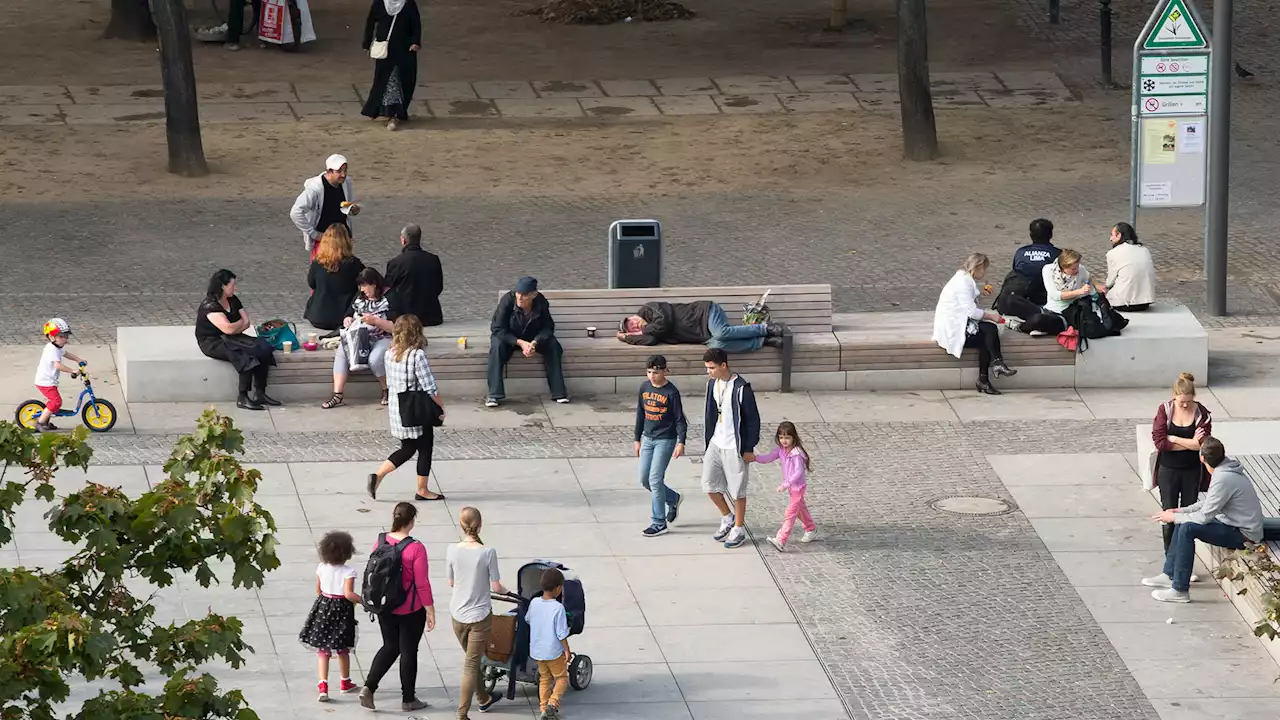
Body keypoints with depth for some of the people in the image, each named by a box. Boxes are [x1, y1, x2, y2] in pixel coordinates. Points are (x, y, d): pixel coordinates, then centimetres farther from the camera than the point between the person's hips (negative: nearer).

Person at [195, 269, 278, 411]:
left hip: (231, 340, 8)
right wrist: (241, 322, -4)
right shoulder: (210, 306, -17)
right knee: (247, 354, -29)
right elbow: (228, 328, -25)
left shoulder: (232, 300, 10)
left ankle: (260, 394, -15)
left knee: (263, 348, -14)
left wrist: (235, 327, -14)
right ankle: (242, 398, -25)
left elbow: (247, 323, 6)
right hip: (212, 343, -8)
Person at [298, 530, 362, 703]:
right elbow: (348, 594, -26)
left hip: (323, 607, 3)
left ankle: (323, 685, -7)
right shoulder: (348, 572, -19)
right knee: (343, 650, 16)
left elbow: (318, 590, 6)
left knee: (323, 651, 5)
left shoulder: (322, 568, -5)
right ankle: (345, 682, 33)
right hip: (342, 610, -3)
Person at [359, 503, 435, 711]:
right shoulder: (416, 549, -20)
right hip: (410, 609, -5)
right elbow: (422, 584, -16)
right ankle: (408, 699, 20)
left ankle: (368, 687, 5)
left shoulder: (380, 542, -5)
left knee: (390, 647, 20)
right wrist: (430, 611, -6)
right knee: (408, 651, 10)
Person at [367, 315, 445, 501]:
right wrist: (440, 406, -4)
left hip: (396, 408, 7)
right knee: (425, 449, 10)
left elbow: (390, 383, 10)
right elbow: (429, 387, -18)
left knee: (407, 449, 18)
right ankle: (422, 490, 19)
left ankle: (378, 475, 4)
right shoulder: (417, 355, -20)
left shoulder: (390, 353, 0)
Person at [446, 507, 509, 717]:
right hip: (480, 614, -4)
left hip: (458, 613, 4)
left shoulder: (452, 551, -9)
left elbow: (451, 582, 4)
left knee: (472, 659, 24)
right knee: (472, 664, 2)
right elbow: (495, 586, -11)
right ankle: (462, 714, 0)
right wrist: (504, 591, 12)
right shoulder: (488, 553, -18)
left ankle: (483, 699, 43)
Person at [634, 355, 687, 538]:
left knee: (655, 479, -10)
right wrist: (637, 439, 15)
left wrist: (681, 442, -21)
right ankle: (673, 499, 33)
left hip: (665, 440, -7)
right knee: (645, 480, 8)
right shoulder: (644, 387, 4)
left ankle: (659, 523, -2)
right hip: (648, 438, 7)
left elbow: (680, 419, -12)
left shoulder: (671, 392, -14)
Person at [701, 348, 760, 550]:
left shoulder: (741, 388, -19)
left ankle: (739, 529, 18)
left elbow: (753, 419, -14)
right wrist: (708, 440, 16)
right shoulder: (713, 383, 4)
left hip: (735, 447, -7)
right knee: (709, 484, 7)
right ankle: (727, 518, 28)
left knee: (737, 490, 4)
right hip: (716, 443, 7)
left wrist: (749, 449, -12)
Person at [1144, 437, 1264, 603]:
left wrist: (1174, 517, -10)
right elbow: (1209, 502, 16)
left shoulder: (1223, 479, -28)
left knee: (1187, 529, -23)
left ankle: (1180, 590, -17)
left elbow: (1204, 516, -23)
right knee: (1183, 523, 12)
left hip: (1243, 534, -10)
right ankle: (1169, 575, 21)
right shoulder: (1224, 468, 2)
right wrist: (1181, 511, 8)